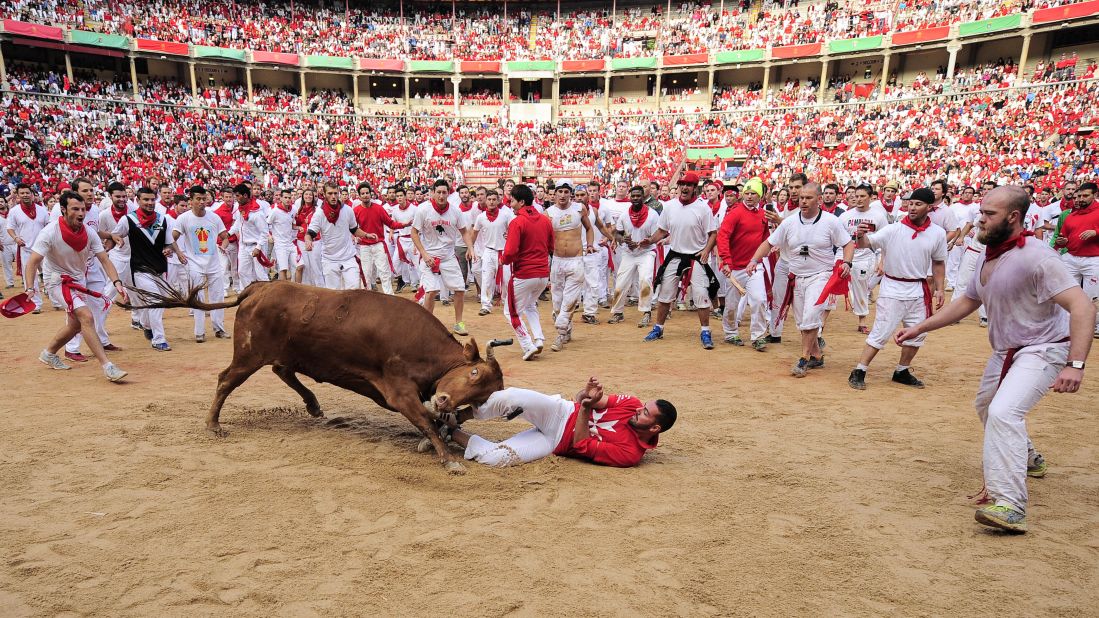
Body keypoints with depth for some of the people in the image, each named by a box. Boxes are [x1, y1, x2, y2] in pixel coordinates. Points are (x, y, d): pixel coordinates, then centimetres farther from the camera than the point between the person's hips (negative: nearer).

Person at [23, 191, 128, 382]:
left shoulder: (89, 233, -9)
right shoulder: (50, 232, -23)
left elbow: (104, 260, -11)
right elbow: (33, 262, -26)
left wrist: (117, 283, -26)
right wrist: (30, 288, -40)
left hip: (78, 281, 7)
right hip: (58, 281, -7)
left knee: (75, 324, 19)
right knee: (86, 317, -24)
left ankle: (49, 353, 44)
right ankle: (107, 367, -28)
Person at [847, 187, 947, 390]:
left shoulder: (938, 233, -2)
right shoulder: (893, 229, -12)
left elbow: (938, 263, 10)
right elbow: (866, 244, -18)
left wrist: (939, 288, 5)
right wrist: (861, 235, -41)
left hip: (918, 291, 4)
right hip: (892, 289, -4)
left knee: (917, 334, 13)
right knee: (881, 333, -7)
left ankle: (902, 372, 30)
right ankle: (858, 372, -1)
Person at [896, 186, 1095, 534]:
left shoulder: (1035, 256, -25)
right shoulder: (988, 257, 3)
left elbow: (1082, 306, -31)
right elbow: (968, 302, 15)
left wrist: (1075, 365, -39)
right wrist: (920, 328, 9)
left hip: (1043, 350, -10)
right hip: (1004, 351, 10)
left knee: (1004, 412, -28)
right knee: (986, 405, 26)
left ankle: (1010, 506, -26)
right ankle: (1027, 459, 53)